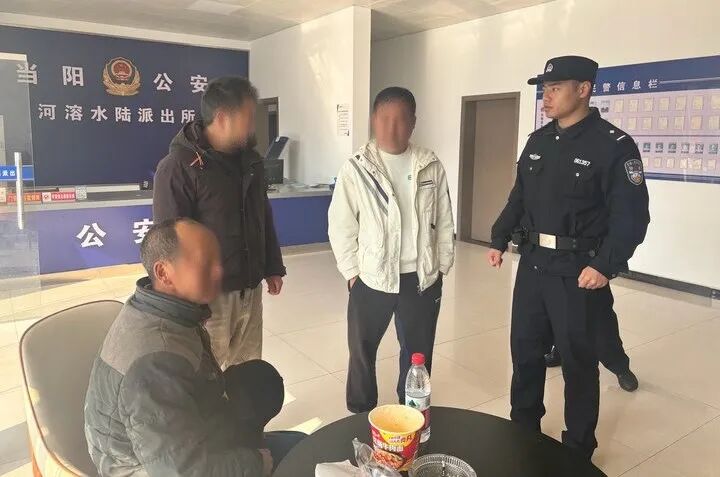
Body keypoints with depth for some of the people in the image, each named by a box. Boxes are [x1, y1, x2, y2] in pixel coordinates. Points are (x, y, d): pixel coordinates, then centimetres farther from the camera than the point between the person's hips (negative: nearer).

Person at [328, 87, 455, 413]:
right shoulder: (355, 169, -7)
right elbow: (341, 226, -3)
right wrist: (352, 272, -4)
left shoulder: (431, 166, -1)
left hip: (422, 279, 2)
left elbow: (444, 221, 6)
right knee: (362, 352, 13)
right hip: (371, 279, -1)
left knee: (418, 353, 16)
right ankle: (360, 416, 35)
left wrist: (442, 266, 6)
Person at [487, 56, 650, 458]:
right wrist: (500, 239, 11)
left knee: (578, 361, 7)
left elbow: (632, 216, -14)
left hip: (578, 272, -6)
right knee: (525, 350, 14)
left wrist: (605, 265, -22)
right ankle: (523, 431, 34)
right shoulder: (538, 141, 10)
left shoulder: (614, 145, -10)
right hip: (532, 264, 6)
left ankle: (579, 449, 27)